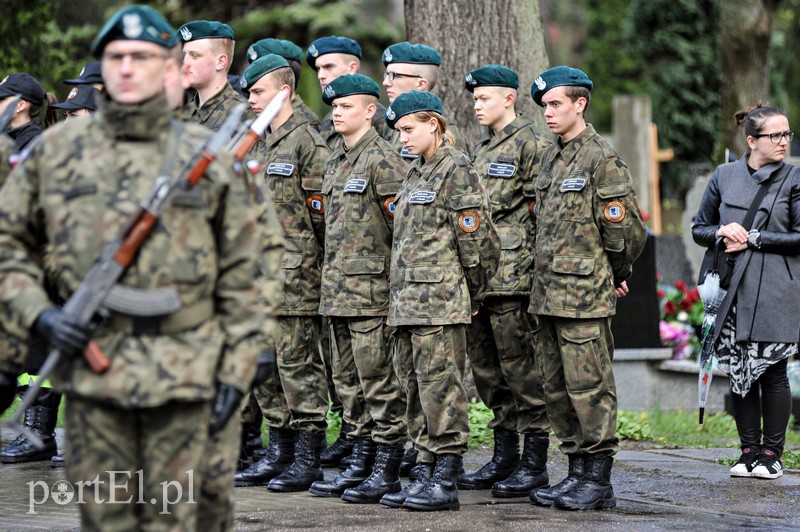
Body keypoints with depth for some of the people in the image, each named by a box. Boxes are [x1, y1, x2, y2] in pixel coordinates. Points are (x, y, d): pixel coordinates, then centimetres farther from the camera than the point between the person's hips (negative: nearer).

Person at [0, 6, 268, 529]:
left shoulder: (208, 156, 4)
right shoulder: (57, 149, 6)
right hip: (91, 364, 1)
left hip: (183, 371, -1)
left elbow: (240, 272, 5)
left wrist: (237, 368, 0)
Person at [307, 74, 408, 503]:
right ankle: (362, 462, 18)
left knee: (379, 379, -5)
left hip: (372, 287, -9)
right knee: (349, 379, 12)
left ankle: (387, 470, 0)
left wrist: (397, 279, -12)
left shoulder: (383, 160, -10)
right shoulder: (336, 162, 17)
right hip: (337, 288, 9)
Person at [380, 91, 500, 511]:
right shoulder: (415, 173, 19)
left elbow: (477, 237, -10)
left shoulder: (456, 170, -7)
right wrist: (399, 294, 18)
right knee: (415, 388, 10)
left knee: (440, 386, -7)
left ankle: (445, 482, -5)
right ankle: (425, 473, 15)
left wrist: (474, 294, -5)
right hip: (406, 301, 9)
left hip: (440, 302, -9)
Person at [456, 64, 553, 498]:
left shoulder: (531, 145, -6)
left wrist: (532, 266, -14)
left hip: (512, 277, -9)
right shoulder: (482, 149, 19)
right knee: (486, 368, 11)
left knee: (519, 365, -6)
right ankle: (503, 457, 19)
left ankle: (535, 461, 0)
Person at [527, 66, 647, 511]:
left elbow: (627, 230, -11)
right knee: (557, 389, 11)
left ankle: (600, 483, 0)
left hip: (585, 296, -9)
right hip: (548, 294, 9)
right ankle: (578, 473, 19)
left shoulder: (602, 159, -10)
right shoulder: (552, 158, 15)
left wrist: (614, 275, 3)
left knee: (589, 387, -5)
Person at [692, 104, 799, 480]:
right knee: (739, 373, 5)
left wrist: (753, 239, -11)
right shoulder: (724, 176, 8)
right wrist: (722, 231, -6)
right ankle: (749, 450, 13)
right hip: (733, 291, 3)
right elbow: (699, 228, 15)